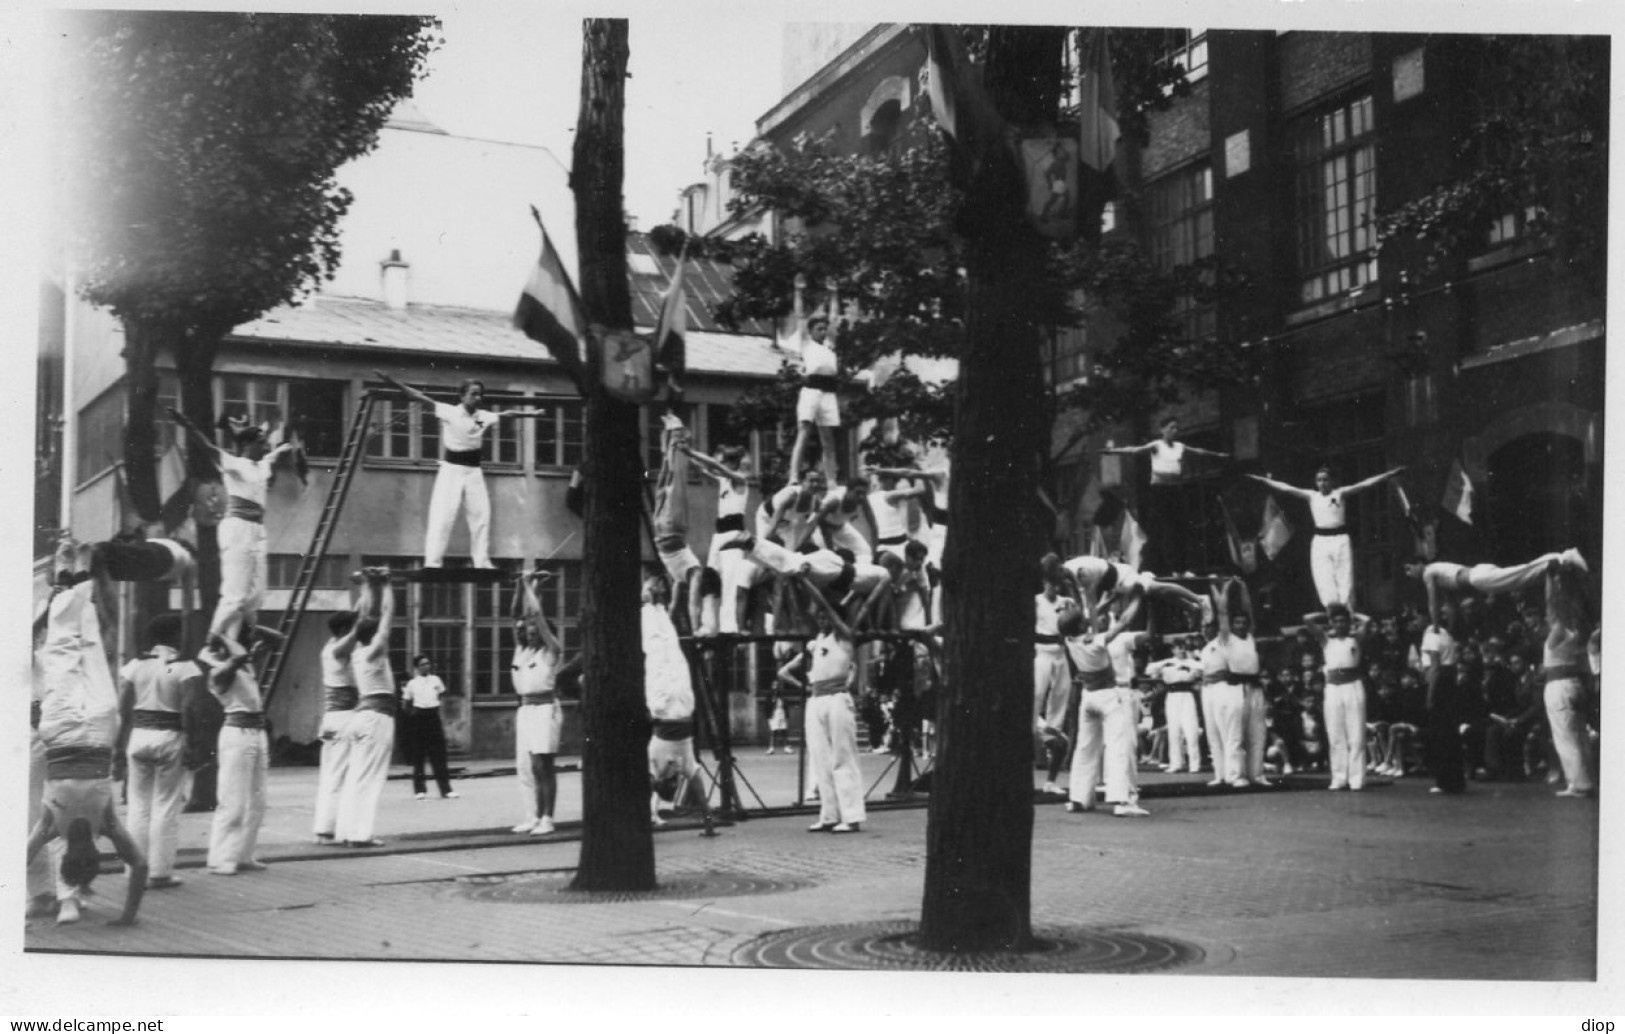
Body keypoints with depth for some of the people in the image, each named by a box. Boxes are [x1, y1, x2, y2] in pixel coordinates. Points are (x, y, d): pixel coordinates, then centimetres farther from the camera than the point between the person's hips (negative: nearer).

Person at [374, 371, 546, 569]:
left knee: (481, 517, 6)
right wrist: (394, 383, -26)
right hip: (451, 470, -5)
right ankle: (432, 563, -10)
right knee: (442, 517, -11)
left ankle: (483, 563, 15)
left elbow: (507, 414, 15)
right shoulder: (449, 412, -11)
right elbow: (420, 397, -17)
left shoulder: (484, 416, 2)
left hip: (474, 471, 5)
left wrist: (532, 413, 16)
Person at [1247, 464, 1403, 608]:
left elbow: (1365, 484, -2)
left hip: (1340, 540, -2)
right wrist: (1263, 480, 3)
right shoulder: (1311, 496, 9)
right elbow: (1286, 488, 7)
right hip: (1320, 541, 2)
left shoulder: (1340, 494, 4)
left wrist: (1389, 474, -8)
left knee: (1345, 581, -4)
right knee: (1325, 583, -7)